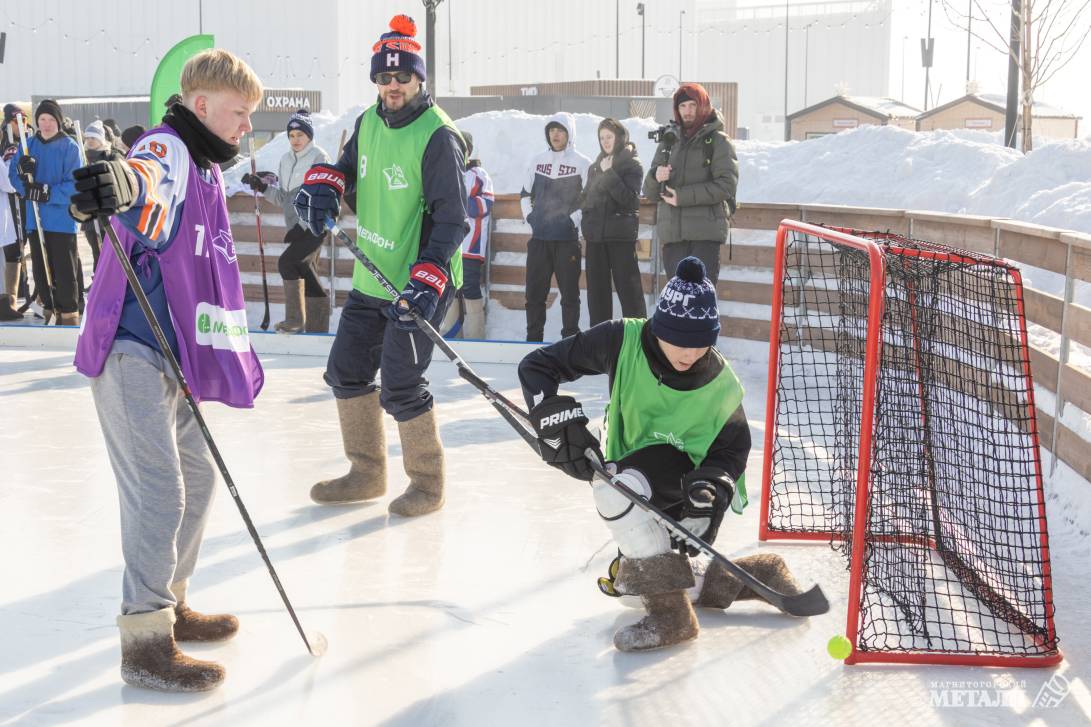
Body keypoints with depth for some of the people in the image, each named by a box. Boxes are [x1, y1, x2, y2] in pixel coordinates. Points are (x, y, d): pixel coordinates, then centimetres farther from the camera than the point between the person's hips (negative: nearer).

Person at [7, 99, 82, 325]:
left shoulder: (69, 147, -7)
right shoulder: (28, 145, 8)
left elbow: (73, 185, -12)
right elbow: (13, 175, 6)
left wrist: (48, 192, -23)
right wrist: (23, 174, -16)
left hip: (61, 219, -5)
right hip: (35, 218, 5)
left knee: (64, 269, -4)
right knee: (40, 268, 10)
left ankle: (69, 314, 3)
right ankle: (48, 308, 22)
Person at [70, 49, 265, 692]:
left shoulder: (208, 172, 18)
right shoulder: (166, 149, -12)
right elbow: (146, 180, -38)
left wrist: (234, 356, 25)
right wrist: (122, 184, -61)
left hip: (173, 355, 10)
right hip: (132, 354, -10)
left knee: (198, 476, 17)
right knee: (159, 490, -11)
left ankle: (169, 602, 32)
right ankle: (145, 641, -4)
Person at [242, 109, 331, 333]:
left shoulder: (319, 157, -7)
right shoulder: (286, 160, 14)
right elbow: (283, 196, 16)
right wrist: (263, 187, 0)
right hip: (297, 226, 8)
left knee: (287, 262, -18)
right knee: (304, 270, 10)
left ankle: (294, 320, -12)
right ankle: (318, 326, 19)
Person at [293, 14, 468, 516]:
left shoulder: (437, 136, -18)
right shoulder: (369, 122, 5)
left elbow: (451, 219, -21)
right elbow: (346, 167, 21)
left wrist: (426, 283, -30)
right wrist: (322, 185, -3)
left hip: (419, 285, -8)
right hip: (371, 280, 8)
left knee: (399, 389, -8)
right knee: (346, 372, 14)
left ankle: (427, 483, 13)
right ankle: (367, 474, 30)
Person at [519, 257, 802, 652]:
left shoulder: (721, 384, -18)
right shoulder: (622, 342, -18)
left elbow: (733, 448, -7)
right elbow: (537, 366, -14)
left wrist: (711, 487, -29)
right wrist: (556, 416, -32)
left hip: (691, 476, -5)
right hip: (638, 478, 5)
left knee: (615, 485, -35)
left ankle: (671, 615, -31)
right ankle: (757, 574, 19)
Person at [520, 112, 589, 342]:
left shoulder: (582, 163, -1)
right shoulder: (538, 161, 12)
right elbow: (525, 193, 21)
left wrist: (575, 220, -9)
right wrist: (529, 216, 10)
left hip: (567, 239, -4)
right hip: (538, 238, 4)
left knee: (569, 293, -1)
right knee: (534, 292, 6)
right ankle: (533, 338, 15)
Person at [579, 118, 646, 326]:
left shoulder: (632, 164, -1)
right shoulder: (596, 166, 17)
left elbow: (629, 198, -13)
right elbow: (585, 197, 22)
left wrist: (609, 173, -16)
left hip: (620, 234, -6)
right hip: (595, 234, 6)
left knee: (627, 286, -7)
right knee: (597, 288, 7)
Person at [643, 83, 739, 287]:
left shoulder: (718, 141, 3)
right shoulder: (668, 141, 17)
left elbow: (726, 185, -10)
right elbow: (650, 192, 15)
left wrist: (684, 196, -14)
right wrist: (655, 177, -9)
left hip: (705, 233, -5)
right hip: (672, 232, 5)